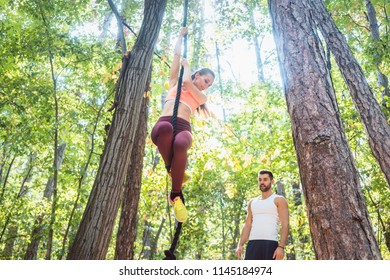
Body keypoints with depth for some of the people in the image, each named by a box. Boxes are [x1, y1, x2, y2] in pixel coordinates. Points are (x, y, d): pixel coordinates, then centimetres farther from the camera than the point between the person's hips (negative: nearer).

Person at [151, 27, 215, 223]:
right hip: (163, 125, 0)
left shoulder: (201, 96, 28)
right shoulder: (175, 82, 33)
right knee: (166, 127, -42)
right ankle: (170, 168, -17)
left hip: (183, 128, 0)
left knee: (180, 144, -40)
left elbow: (186, 82, 11)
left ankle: (176, 194, -23)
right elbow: (177, 54, 34)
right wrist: (181, 35, 46)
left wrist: (186, 65, 30)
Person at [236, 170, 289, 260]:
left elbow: (285, 224, -5)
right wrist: (240, 244, 4)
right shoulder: (252, 202, 20)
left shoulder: (279, 200, 5)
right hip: (253, 243, 5)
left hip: (270, 243, -4)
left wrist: (281, 246, -17)